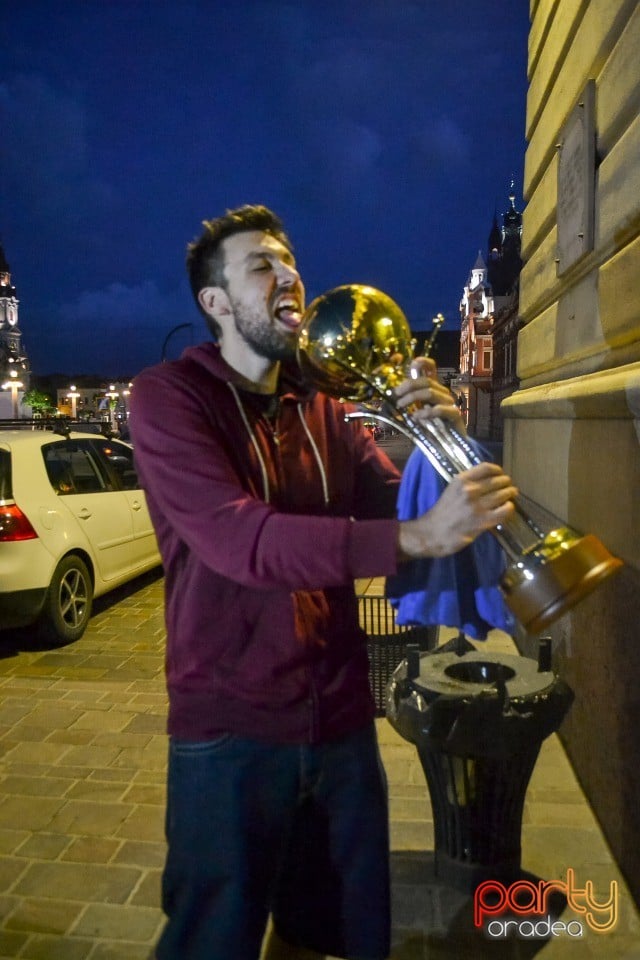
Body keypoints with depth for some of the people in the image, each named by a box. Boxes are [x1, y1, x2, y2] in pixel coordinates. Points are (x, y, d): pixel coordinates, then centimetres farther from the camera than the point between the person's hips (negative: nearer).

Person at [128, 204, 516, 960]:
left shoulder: (324, 406, 7)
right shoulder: (168, 395, -11)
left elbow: (394, 505, 4)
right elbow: (240, 538, -26)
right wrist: (416, 536, -36)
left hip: (340, 718, 5)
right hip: (231, 727, -5)